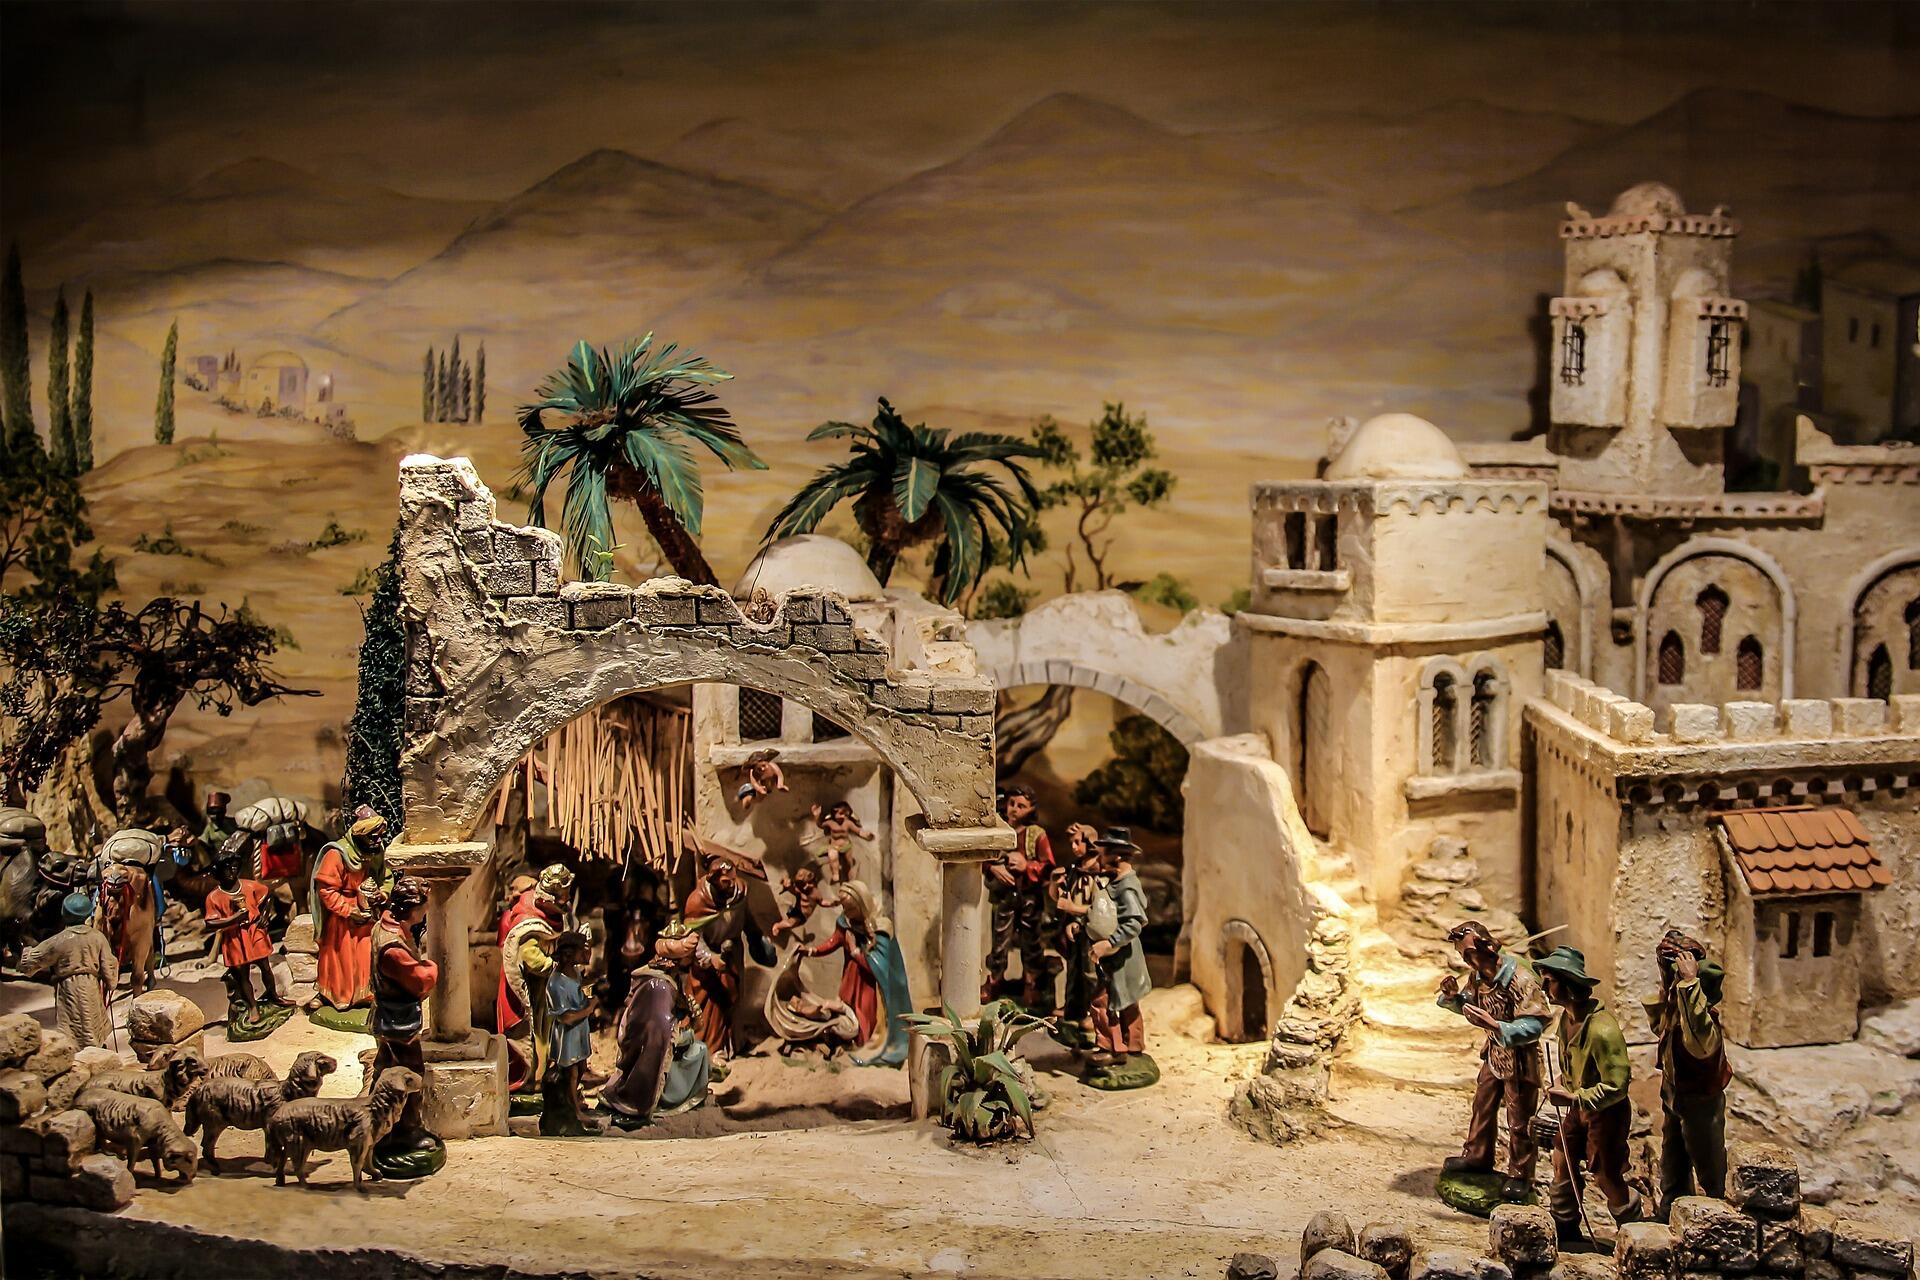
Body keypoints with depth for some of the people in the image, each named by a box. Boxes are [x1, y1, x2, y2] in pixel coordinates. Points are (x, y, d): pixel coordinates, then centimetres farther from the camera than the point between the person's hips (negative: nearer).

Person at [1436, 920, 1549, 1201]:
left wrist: (1495, 1025, -41)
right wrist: (1454, 995, -9)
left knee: (1519, 1119, 4)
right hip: (1494, 1053, 8)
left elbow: (1534, 1025, -31)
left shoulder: (1520, 980, -29)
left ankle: (1520, 1175, 18)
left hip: (1519, 1059, -8)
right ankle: (1477, 1157, 39)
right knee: (1483, 1106, 20)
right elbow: (1471, 1007, 13)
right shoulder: (1477, 975, -4)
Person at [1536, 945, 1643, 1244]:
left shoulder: (1602, 1030, -32)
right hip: (1579, 1104, 9)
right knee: (1563, 1163, 14)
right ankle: (1566, 1230, 31)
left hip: (1606, 1111, -8)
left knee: (1607, 1178, 3)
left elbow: (1616, 1087, -29)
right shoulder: (1567, 1017, -3)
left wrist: (1573, 1098, -27)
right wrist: (1563, 1082, 4)